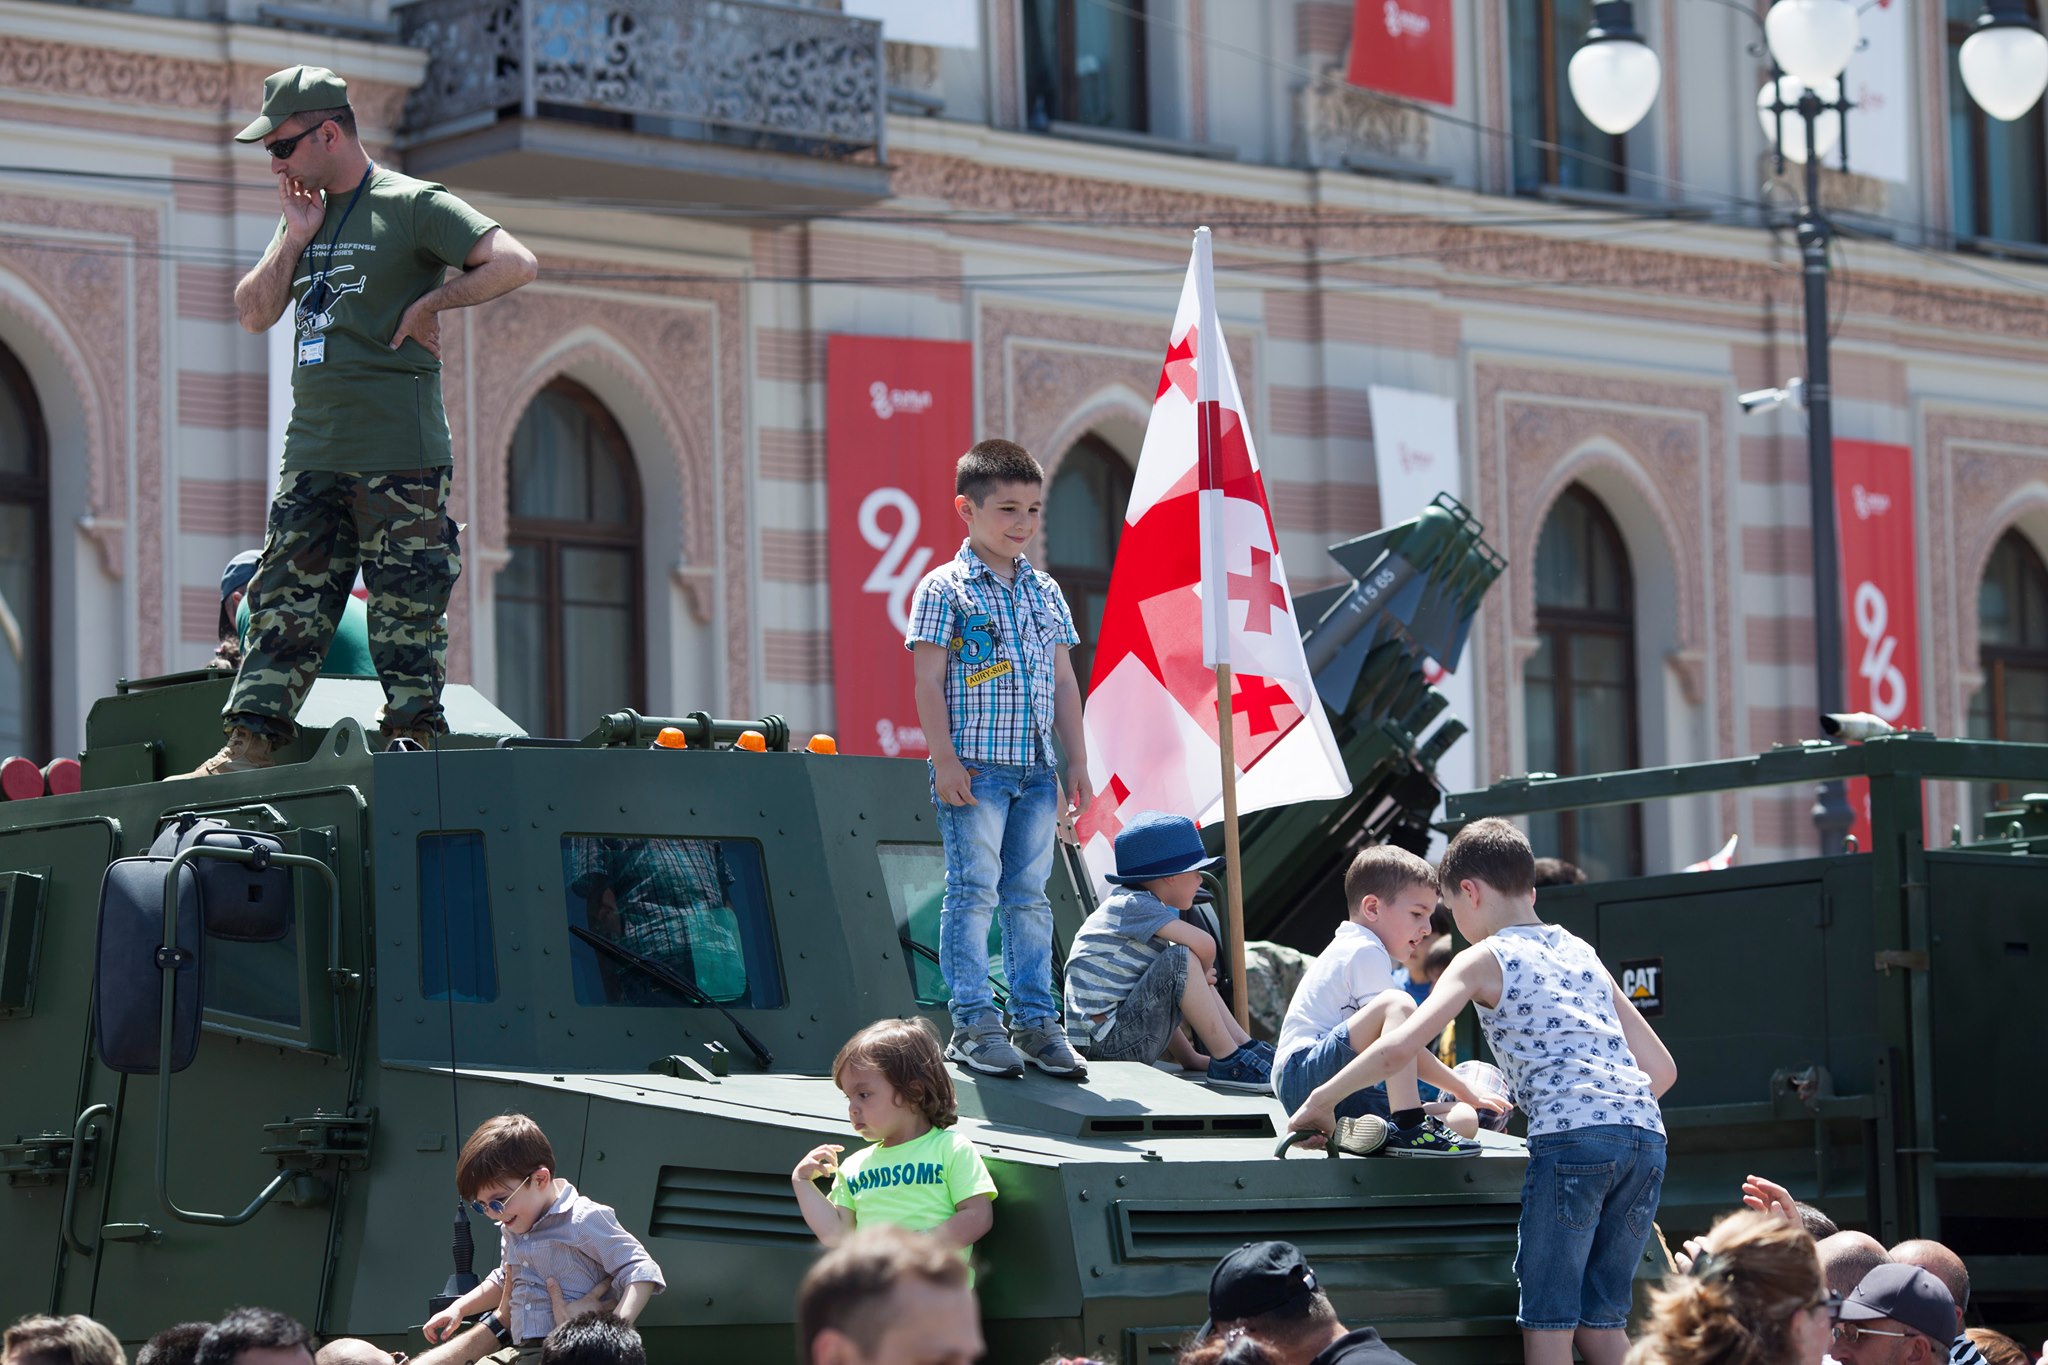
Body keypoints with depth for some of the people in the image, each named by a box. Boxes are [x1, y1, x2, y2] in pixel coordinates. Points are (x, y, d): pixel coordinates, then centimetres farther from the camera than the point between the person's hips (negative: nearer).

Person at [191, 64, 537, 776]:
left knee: (406, 606, -4)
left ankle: (412, 737, 1)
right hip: (311, 450, 7)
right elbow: (254, 313, 15)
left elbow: (516, 264, -13)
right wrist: (295, 238, 4)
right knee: (282, 604, 3)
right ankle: (250, 746, 2)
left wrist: (429, 303, -10)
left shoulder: (413, 205, -5)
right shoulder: (306, 214, 18)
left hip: (398, 454, -7)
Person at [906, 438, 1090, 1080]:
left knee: (1029, 895, 8)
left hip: (1036, 770, 6)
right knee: (974, 892, -5)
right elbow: (929, 679, -8)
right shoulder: (944, 589, -4)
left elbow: (1063, 681, 17)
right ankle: (974, 1023, -2)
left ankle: (1035, 1020, 13)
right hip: (974, 767, -6)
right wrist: (945, 760, -14)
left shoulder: (1045, 592, 14)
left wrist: (1076, 761, 12)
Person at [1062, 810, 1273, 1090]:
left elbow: (1163, 1000, 25)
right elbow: (1204, 944, -23)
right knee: (1184, 961, -21)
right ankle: (1229, 1063, -13)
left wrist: (1189, 1057, 22)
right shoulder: (1135, 905, -11)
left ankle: (1247, 1048, 14)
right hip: (1108, 1043, -11)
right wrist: (1204, 974, -1)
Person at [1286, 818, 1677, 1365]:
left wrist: (1321, 1100, 9)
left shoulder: (1484, 960, 9)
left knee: (1547, 1321, -1)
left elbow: (1399, 1047, -3)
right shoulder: (1583, 954, 28)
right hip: (1646, 1134, 6)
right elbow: (1661, 1068, 28)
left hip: (1572, 1135, -6)